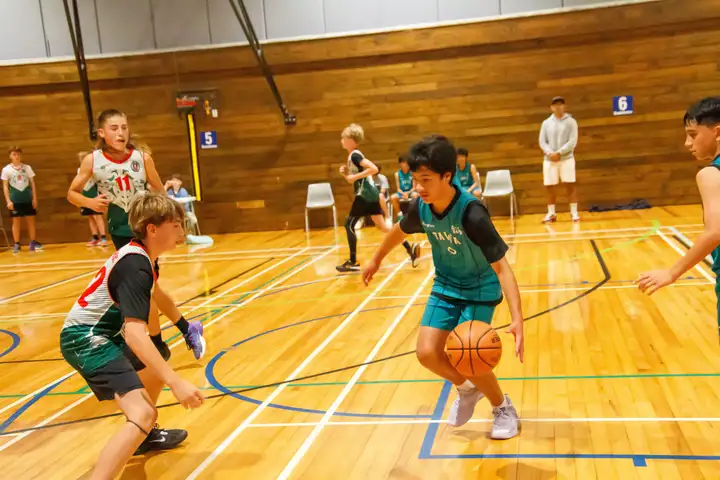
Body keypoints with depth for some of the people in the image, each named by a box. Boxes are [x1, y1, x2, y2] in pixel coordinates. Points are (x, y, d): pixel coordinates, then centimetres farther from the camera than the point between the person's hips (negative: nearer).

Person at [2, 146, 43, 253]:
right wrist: (8, 201, -8)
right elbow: (5, 186, 0)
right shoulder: (6, 169, -1)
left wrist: (34, 198, 0)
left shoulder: (27, 167, 3)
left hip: (27, 198, 2)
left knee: (31, 220, 3)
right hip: (15, 200, -2)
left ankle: (33, 243, 10)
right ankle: (16, 244, 6)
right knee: (16, 221, 1)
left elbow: (32, 183, 6)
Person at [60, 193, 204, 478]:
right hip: (85, 339, -11)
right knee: (142, 413, -26)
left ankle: (144, 436, 52)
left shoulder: (142, 256, 6)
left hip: (100, 332, 11)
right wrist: (175, 382, -41)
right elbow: (135, 334, -36)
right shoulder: (136, 266, -24)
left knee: (156, 369, 31)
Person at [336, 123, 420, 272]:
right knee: (382, 226, 10)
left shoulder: (355, 155, -13)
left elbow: (374, 169, -26)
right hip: (371, 194, 10)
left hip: (365, 195, -10)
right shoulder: (353, 156, 16)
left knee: (349, 224, -2)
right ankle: (410, 248, 5)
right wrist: (345, 173, 5)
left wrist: (354, 176, -23)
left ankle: (353, 263, 0)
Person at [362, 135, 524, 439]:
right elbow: (398, 231, 9)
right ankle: (467, 389, 25)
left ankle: (504, 409, 15)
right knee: (427, 353, -7)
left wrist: (517, 318, -44)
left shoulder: (471, 214, -33)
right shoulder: (420, 207, -15)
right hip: (445, 286, 5)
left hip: (480, 290, -5)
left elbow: (502, 268, -33)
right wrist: (376, 260, 24)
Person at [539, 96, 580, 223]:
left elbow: (572, 141, -7)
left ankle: (574, 213, 2)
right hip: (549, 160, 2)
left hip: (567, 158, -2)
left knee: (570, 185, -3)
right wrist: (550, 153, -14)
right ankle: (551, 213, 13)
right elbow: (542, 142, 5)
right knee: (550, 187, 3)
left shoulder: (571, 121, 2)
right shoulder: (546, 123, 9)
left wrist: (559, 153, -16)